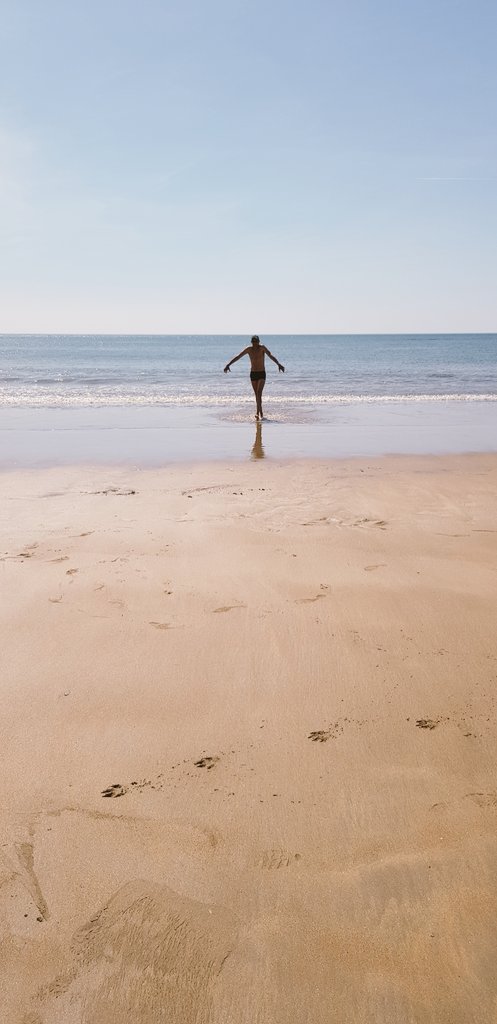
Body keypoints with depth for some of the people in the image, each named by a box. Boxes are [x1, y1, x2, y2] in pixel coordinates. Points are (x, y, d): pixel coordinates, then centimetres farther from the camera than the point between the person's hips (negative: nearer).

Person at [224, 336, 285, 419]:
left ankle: (257, 412, -23)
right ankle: (261, 414, 17)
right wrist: (228, 364, -5)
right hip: (253, 374, 3)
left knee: (259, 393, -18)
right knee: (257, 395, 7)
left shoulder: (262, 348, -11)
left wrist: (278, 364, -40)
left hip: (262, 374, -3)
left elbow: (271, 356, -26)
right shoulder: (249, 349, -3)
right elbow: (237, 357, 0)